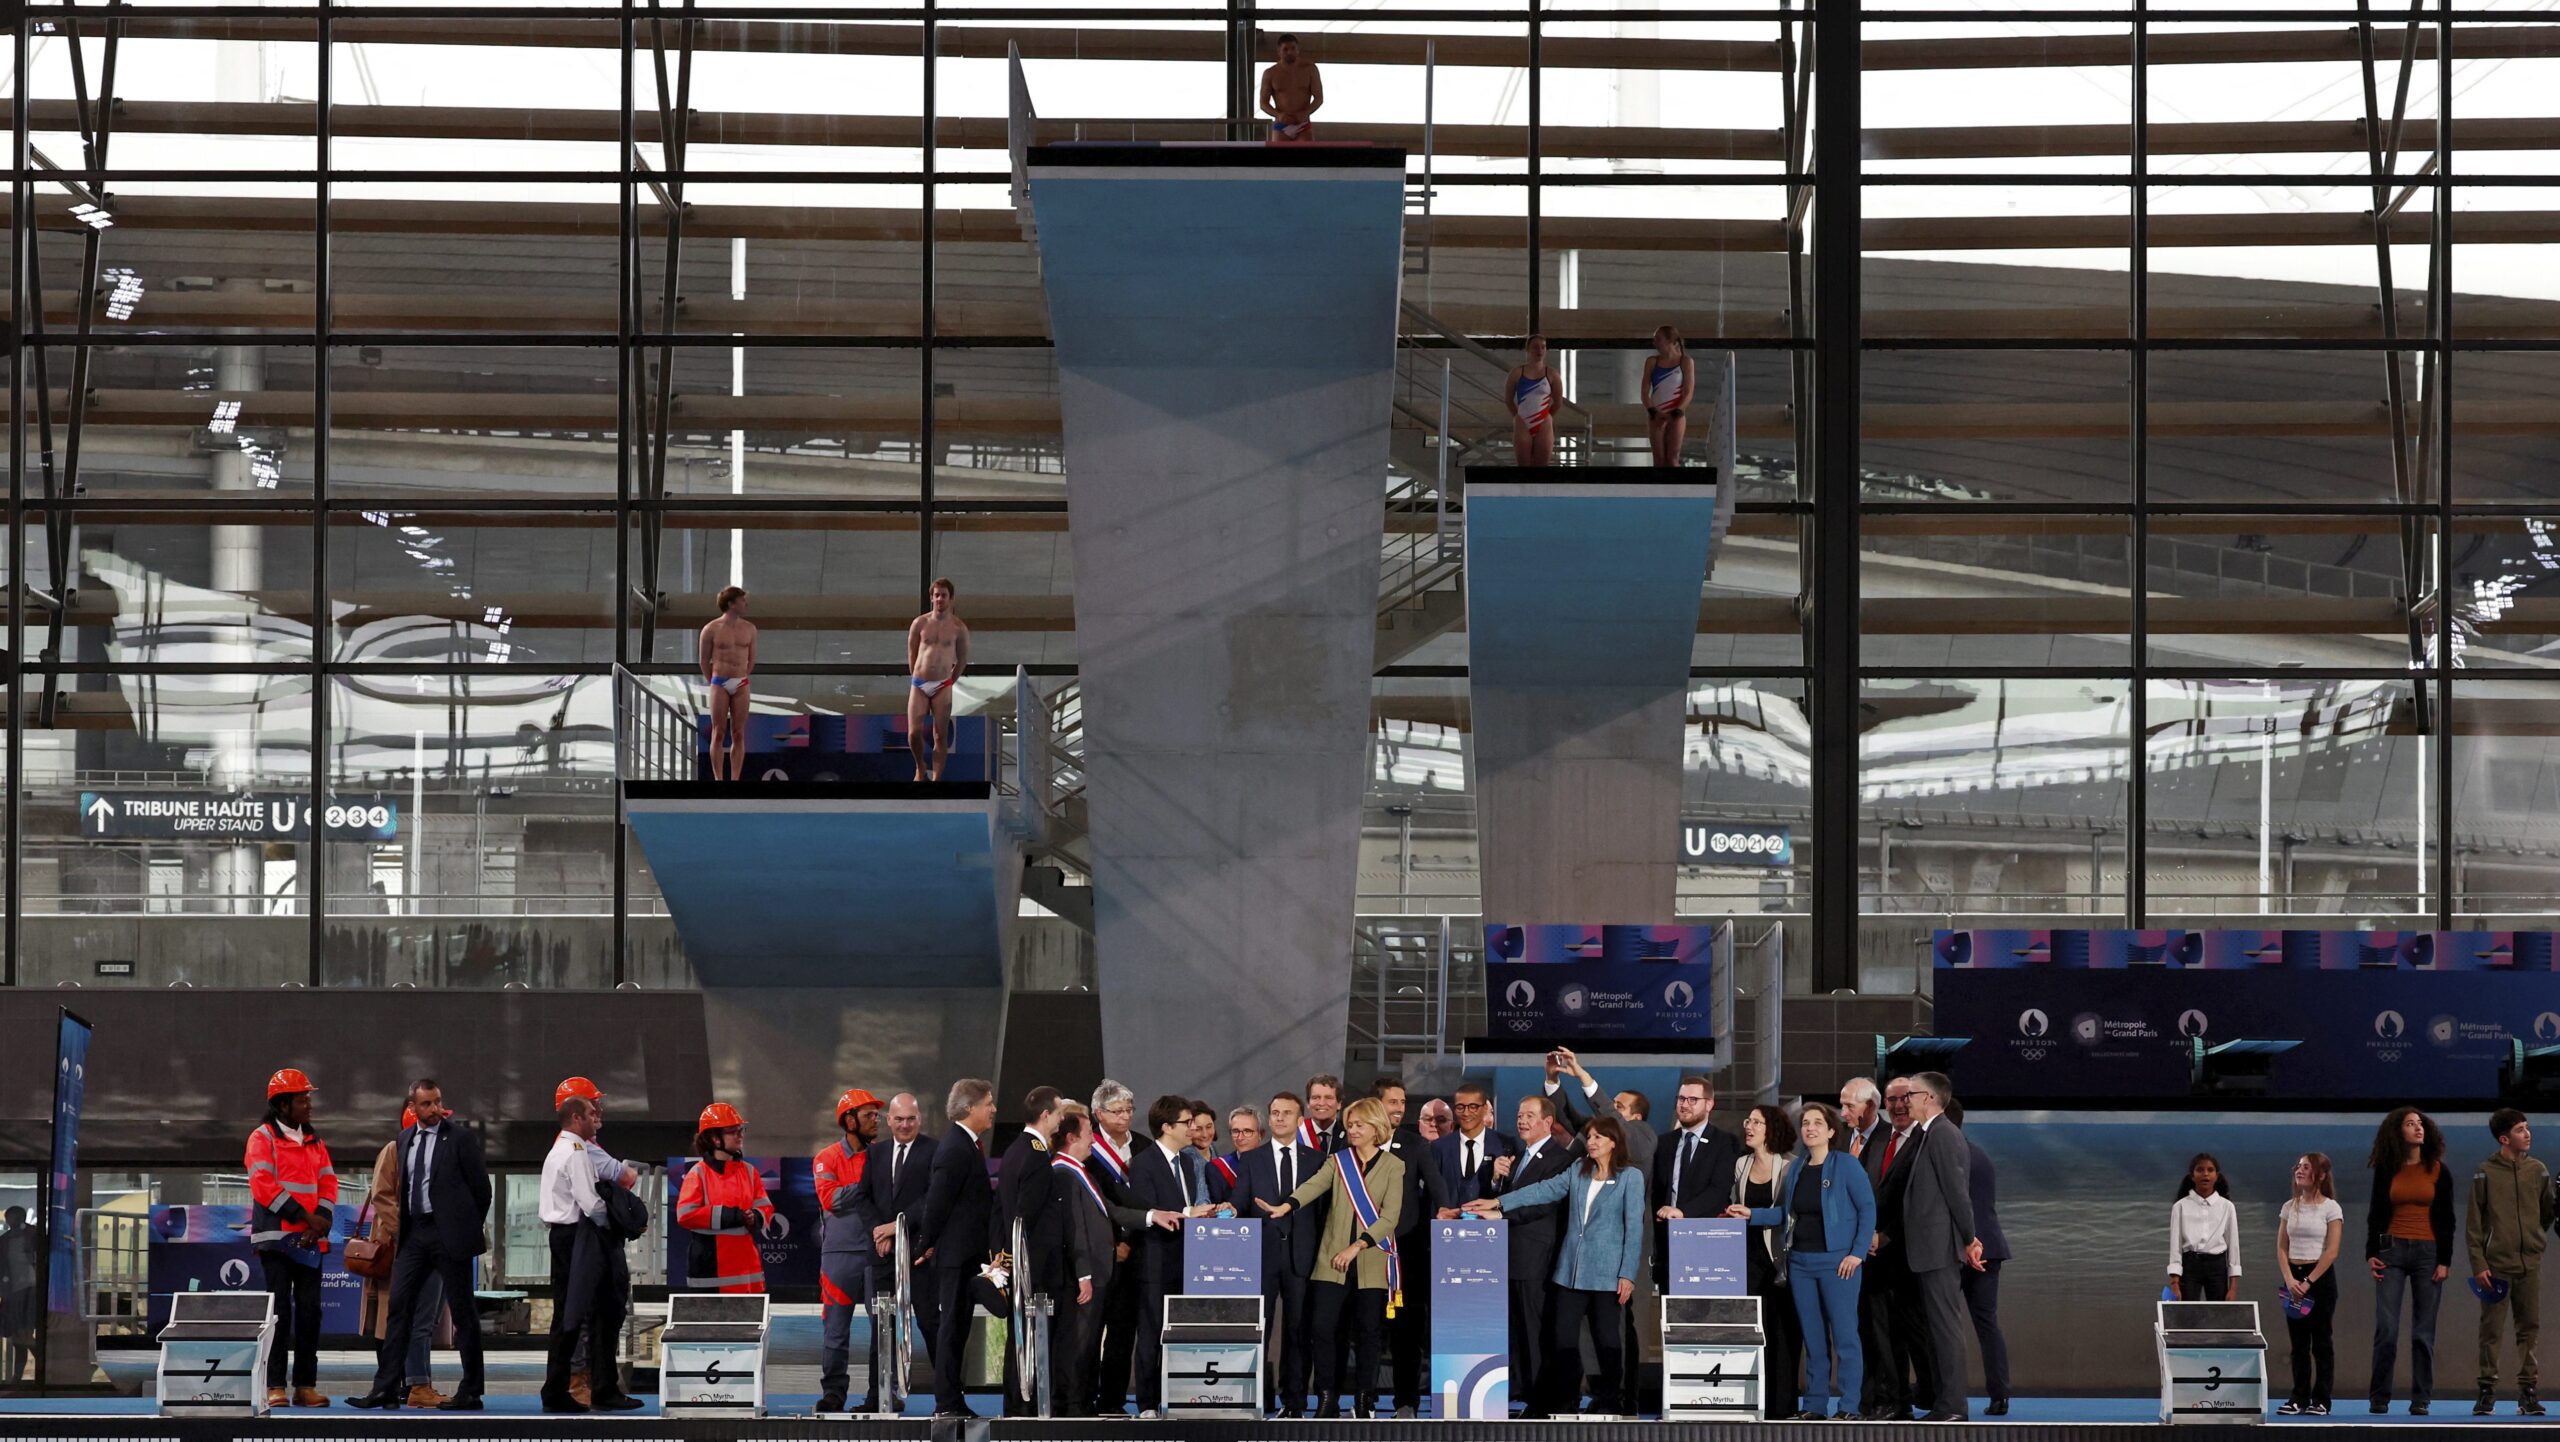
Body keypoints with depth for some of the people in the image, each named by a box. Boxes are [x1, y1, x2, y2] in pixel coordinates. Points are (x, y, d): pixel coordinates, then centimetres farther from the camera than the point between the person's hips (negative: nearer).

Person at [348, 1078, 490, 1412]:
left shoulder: (460, 1138, -5)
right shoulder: (405, 1139, 12)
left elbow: (482, 1187, -2)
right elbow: (404, 1186, 17)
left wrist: (469, 1228, 2)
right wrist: (401, 1228, 9)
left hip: (449, 1234, -5)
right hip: (414, 1233, 5)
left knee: (462, 1309, 1)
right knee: (399, 1306, 0)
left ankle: (471, 1392, 6)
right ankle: (386, 1388, 0)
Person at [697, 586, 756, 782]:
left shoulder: (749, 629, 8)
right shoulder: (711, 630, -3)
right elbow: (703, 660, 6)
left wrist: (742, 679, 13)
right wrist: (713, 683, 9)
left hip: (741, 685, 3)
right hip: (719, 684, -3)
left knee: (738, 735, 2)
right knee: (718, 734, -2)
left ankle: (735, 780, 4)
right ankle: (718, 779, 0)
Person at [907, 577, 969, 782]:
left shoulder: (959, 628, 2)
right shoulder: (919, 623, 3)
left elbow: (962, 659, 12)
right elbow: (912, 654, 12)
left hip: (943, 686, -1)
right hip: (919, 684, 1)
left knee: (940, 736, -3)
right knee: (914, 733, -8)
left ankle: (936, 780, 2)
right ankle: (921, 768, 20)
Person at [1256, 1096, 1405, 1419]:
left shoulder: (1392, 1166, 3)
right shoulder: (1337, 1160, 8)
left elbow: (1390, 1217, -5)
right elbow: (1314, 1185, -10)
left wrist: (1356, 1247, -15)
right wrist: (1286, 1207, -29)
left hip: (1372, 1262, -1)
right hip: (1332, 1261, 1)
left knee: (1367, 1332, 1)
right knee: (1322, 1327, -7)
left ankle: (1365, 1402, 11)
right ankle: (1327, 1401, -1)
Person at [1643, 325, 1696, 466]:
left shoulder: (1686, 362, 1)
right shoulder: (1652, 363, 8)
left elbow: (1689, 392, -4)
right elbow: (1645, 391, 3)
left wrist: (1675, 414, -16)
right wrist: (1653, 412, -13)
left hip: (1676, 416, -3)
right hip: (1656, 416, 3)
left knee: (1672, 458, -9)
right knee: (1659, 458, -1)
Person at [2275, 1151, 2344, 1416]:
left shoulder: (2330, 1208, -5)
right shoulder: (2289, 1207, 8)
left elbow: (2331, 1251, -11)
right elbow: (2282, 1248, 6)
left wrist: (2308, 1282, -14)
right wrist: (2290, 1280, -9)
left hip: (2320, 1276, -4)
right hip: (2293, 1277, 4)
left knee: (2321, 1340, -1)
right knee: (2298, 1342, 6)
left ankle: (2321, 1400, 2)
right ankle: (2299, 1398, 10)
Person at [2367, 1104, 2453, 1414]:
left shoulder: (2438, 1170, 5)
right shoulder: (2386, 1170, 6)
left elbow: (2447, 1219, 5)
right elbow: (2375, 1213, 10)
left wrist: (2445, 1260, -2)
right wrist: (2371, 1253, 1)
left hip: (2428, 1252, 0)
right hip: (2392, 1251, 0)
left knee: (2424, 1331, 0)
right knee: (2386, 1328, -7)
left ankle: (2421, 1399, 5)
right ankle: (2378, 1397, 1)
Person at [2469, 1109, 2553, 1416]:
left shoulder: (2538, 1171, 7)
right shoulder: (2486, 1173, -2)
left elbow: (2547, 1212, 17)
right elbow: (2474, 1225, -3)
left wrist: (2534, 1239, 10)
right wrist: (2478, 1264, -9)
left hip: (2529, 1265, 3)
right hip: (2496, 1265, -3)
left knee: (2529, 1329, 3)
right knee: (2491, 1331, -1)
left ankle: (2528, 1393, 7)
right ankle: (2487, 1392, 3)